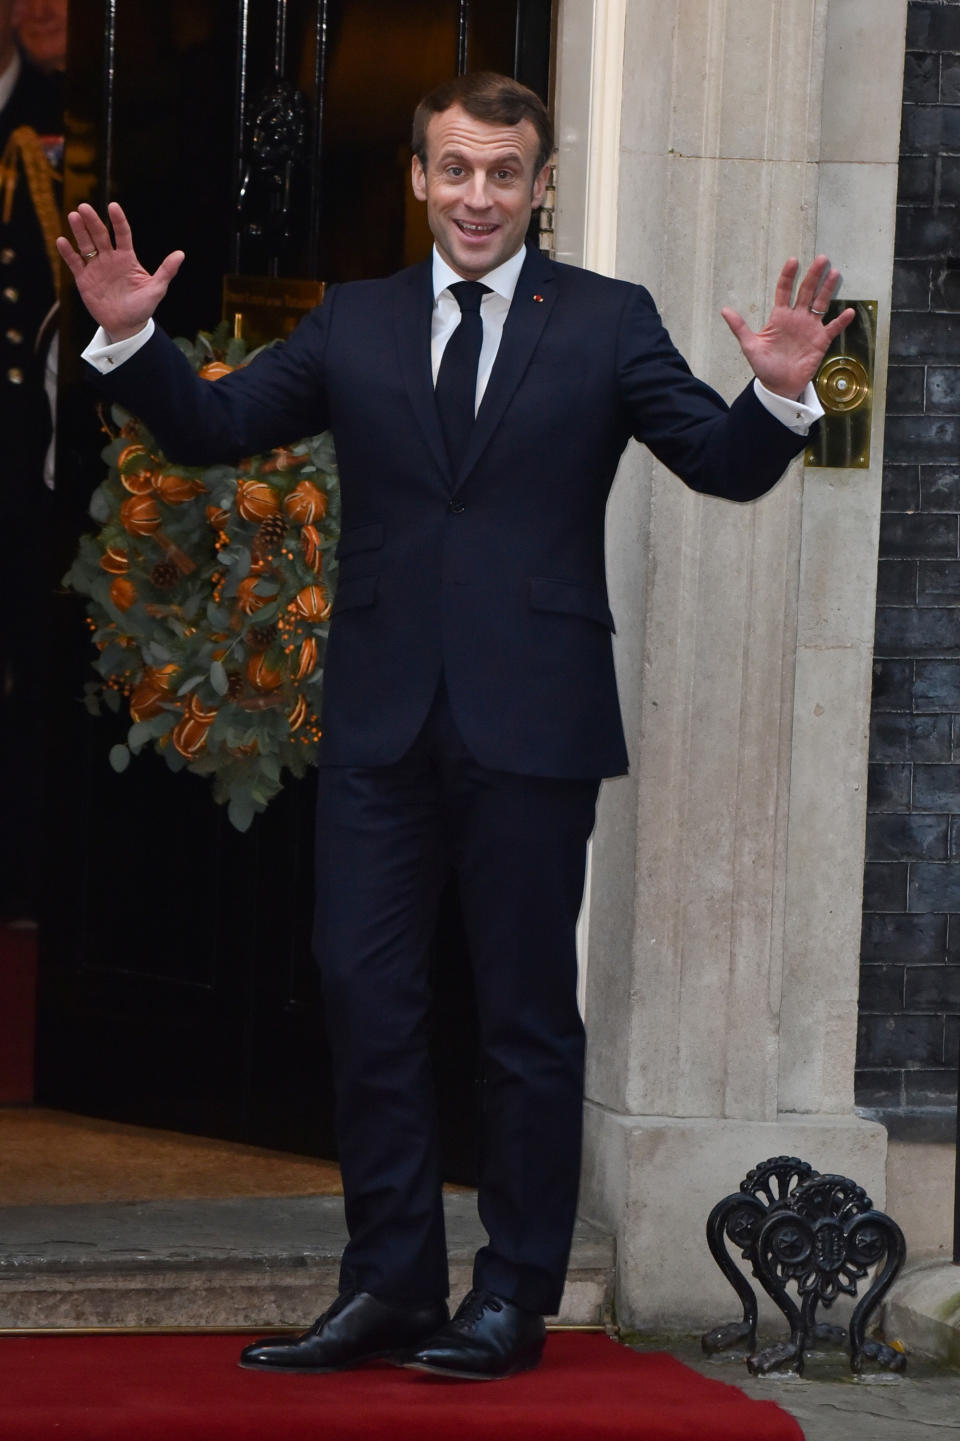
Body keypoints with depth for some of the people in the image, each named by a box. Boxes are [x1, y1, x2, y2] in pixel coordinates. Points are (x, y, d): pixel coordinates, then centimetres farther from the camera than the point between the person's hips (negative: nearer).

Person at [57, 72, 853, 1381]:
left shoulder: (606, 324, 2)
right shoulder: (354, 326, 10)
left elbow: (728, 467, -3)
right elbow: (213, 427, 10)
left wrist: (778, 395, -23)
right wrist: (130, 337, -5)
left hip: (531, 727, -3)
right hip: (384, 720, 3)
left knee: (527, 1014, 4)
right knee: (365, 994, 5)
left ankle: (515, 1298, 12)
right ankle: (390, 1286, 15)